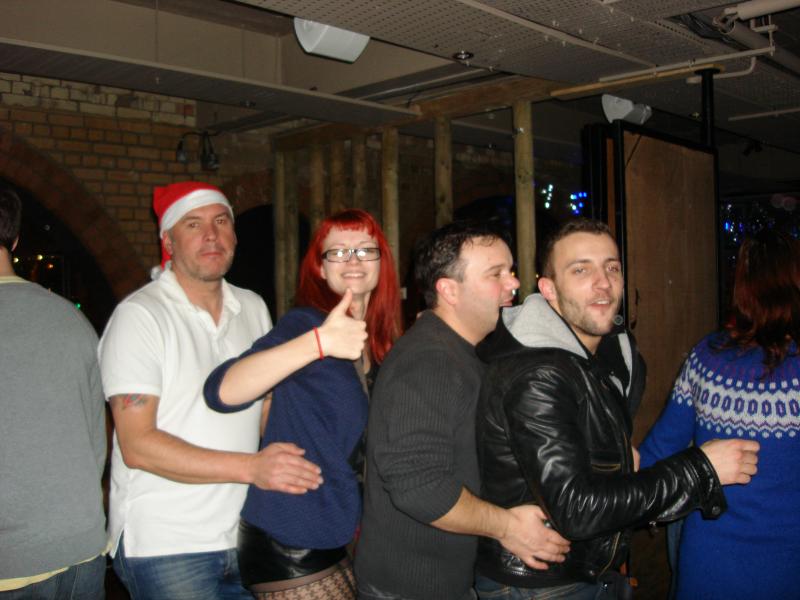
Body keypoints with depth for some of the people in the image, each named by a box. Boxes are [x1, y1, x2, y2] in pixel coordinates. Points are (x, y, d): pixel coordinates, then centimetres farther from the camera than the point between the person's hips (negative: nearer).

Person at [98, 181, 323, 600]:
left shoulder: (253, 308, 9)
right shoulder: (139, 316, -11)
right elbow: (138, 445, -17)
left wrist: (288, 469, -1)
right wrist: (252, 467, -23)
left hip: (243, 535, 6)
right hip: (164, 547, -5)